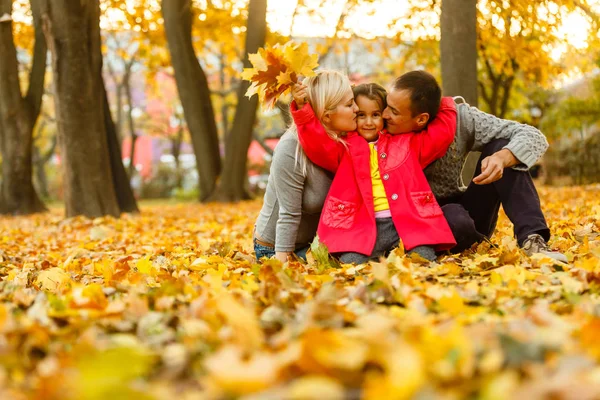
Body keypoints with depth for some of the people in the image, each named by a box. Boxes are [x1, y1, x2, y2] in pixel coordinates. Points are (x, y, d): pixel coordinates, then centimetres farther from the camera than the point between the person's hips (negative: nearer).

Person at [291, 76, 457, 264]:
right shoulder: (345, 148, 16)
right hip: (364, 227, -1)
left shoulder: (406, 143, 22)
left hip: (408, 222, 1)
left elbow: (443, 132, 23)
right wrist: (302, 107, -11)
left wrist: (441, 103, 17)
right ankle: (377, 255, 2)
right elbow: (316, 143, 0)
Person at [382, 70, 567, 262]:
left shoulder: (459, 118, -13)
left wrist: (502, 157, -35)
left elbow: (533, 137, -16)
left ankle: (532, 238, -27)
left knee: (501, 146, -19)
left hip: (465, 212, 2)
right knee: (455, 220, -38)